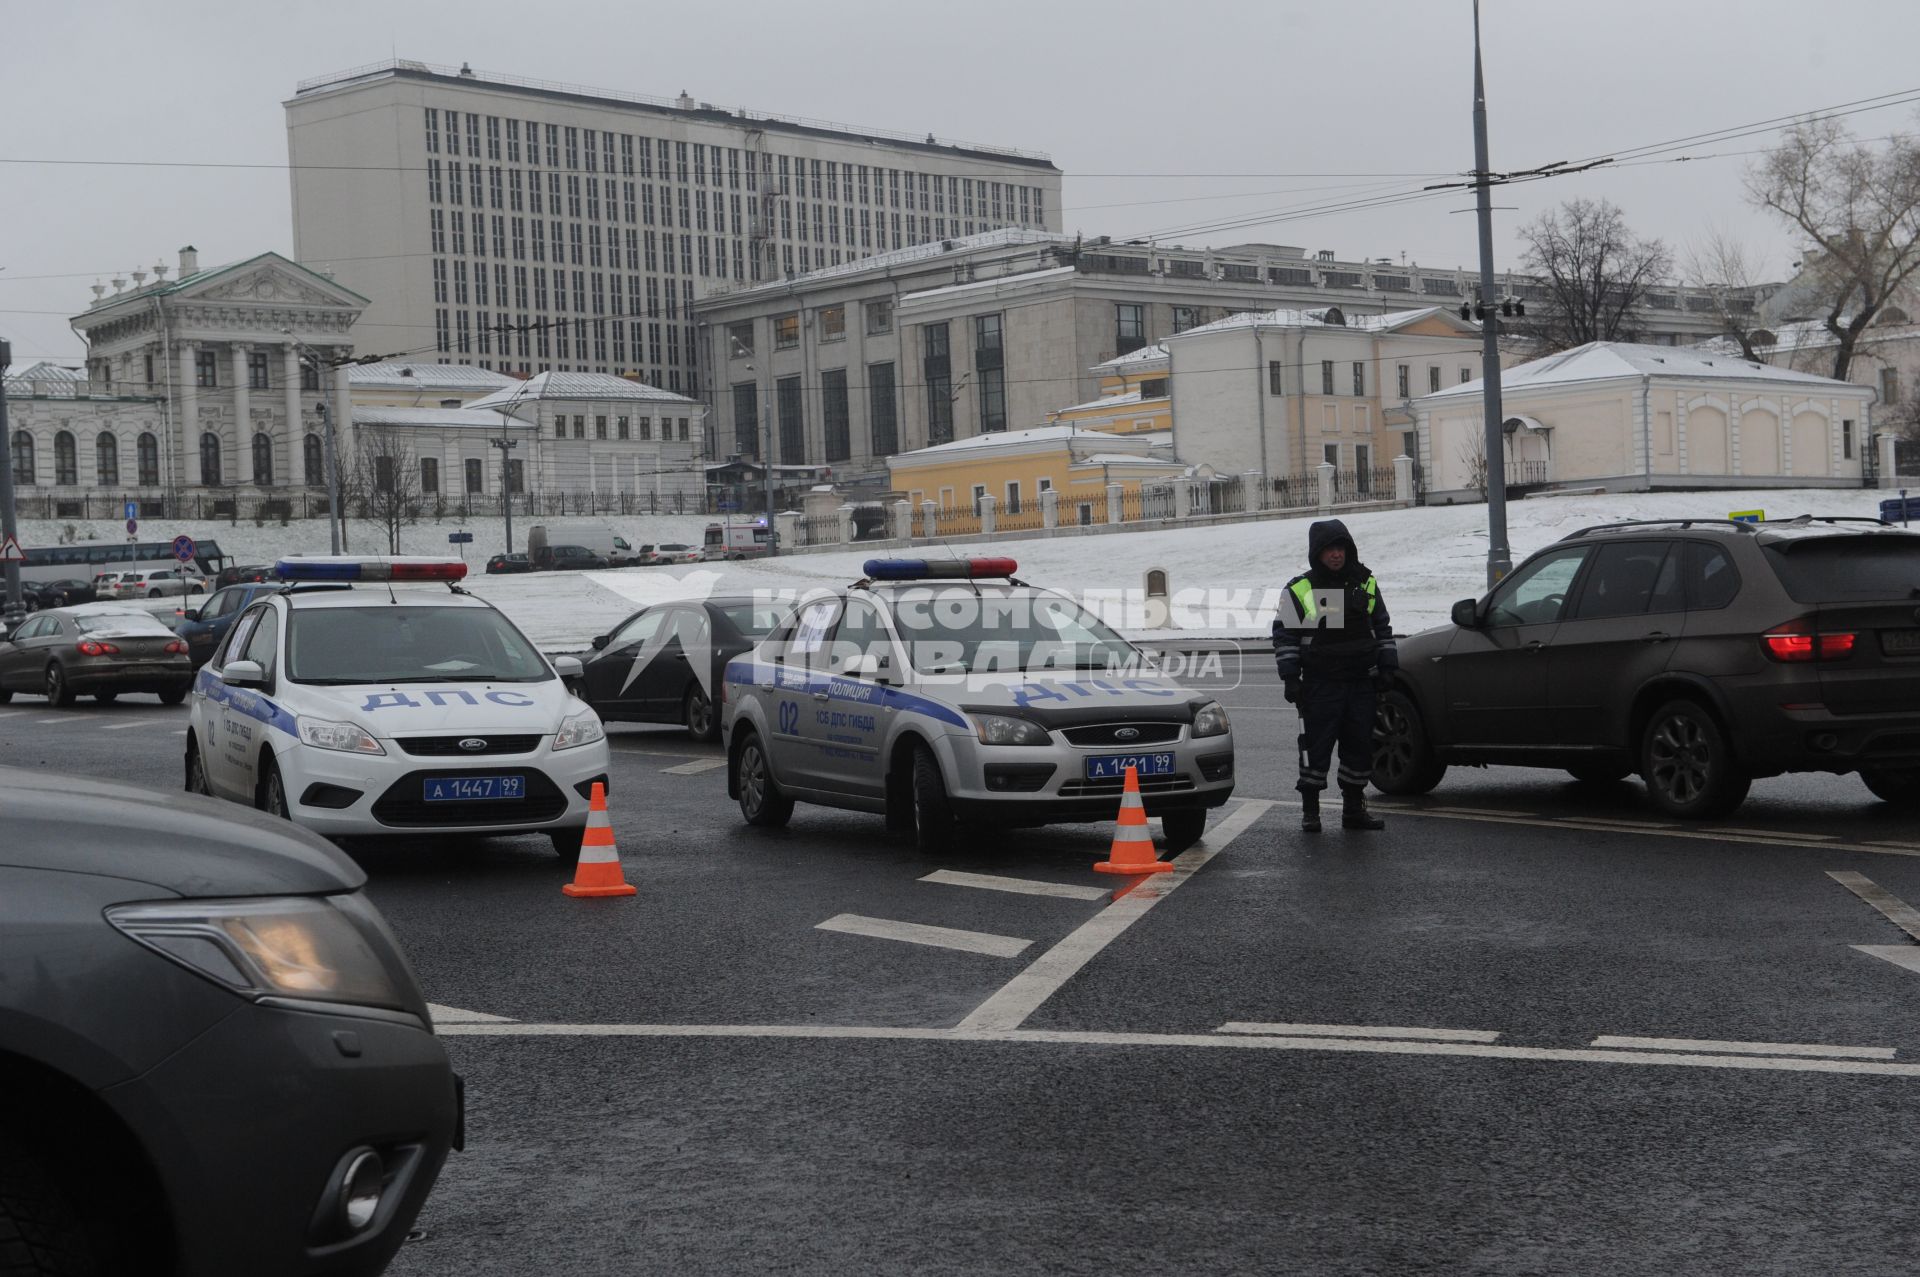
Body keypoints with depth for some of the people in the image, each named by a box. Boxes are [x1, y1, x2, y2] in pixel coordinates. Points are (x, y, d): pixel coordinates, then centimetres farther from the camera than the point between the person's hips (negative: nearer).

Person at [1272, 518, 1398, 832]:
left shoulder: (1366, 583, 10)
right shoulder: (1299, 589, -2)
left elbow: (1382, 627, 18)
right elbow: (1284, 635, -1)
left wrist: (1387, 666, 11)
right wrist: (1290, 677, -7)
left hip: (1362, 683, 4)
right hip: (1320, 685, -4)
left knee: (1360, 747, 7)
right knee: (1316, 747, -4)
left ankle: (1353, 808, 17)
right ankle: (1310, 810, 5)